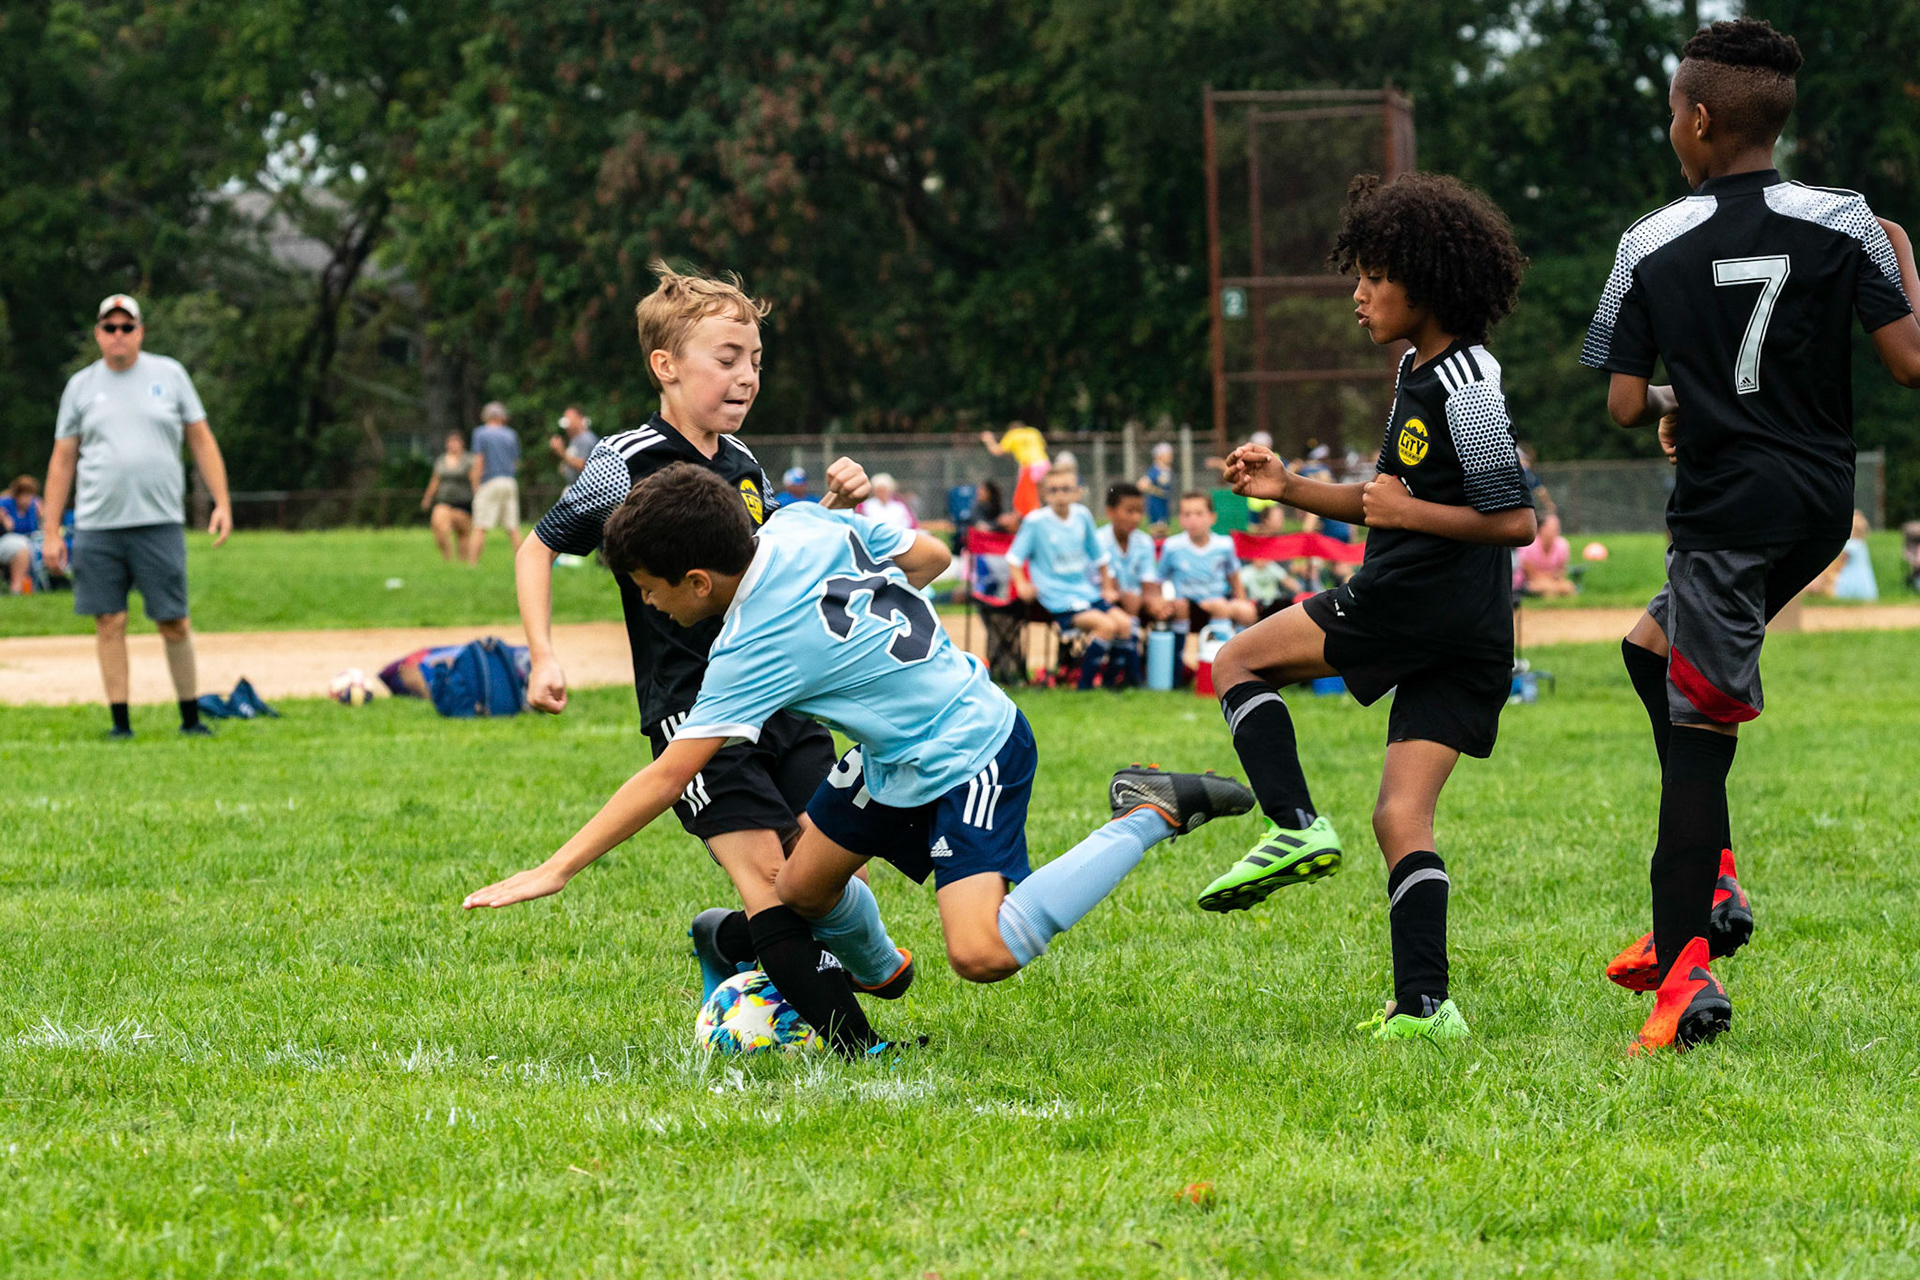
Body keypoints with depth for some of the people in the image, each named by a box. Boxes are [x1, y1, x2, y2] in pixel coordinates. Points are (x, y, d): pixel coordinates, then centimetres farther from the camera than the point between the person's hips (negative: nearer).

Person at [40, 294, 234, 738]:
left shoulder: (168, 374, 8)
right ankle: (120, 722, 5)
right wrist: (51, 531, 4)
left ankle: (191, 717, 8)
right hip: (96, 527, 1)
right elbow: (62, 460, 10)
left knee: (174, 622, -2)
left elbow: (201, 440, 9)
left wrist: (222, 503, -1)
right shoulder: (81, 386, 9)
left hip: (159, 520, -1)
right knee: (110, 622, 0)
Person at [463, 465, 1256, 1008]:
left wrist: (554, 871, -22)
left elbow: (666, 779, -25)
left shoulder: (757, 644, -26)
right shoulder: (803, 524, -5)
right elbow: (929, 555, 9)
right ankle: (875, 973, 46)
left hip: (970, 760, -10)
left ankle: (1149, 817, -11)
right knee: (805, 888, 13)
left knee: (982, 955, -24)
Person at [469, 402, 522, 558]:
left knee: (479, 527, -8)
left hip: (489, 482, -4)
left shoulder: (480, 433, 1)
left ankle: (472, 562, -16)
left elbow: (478, 462, -5)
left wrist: (476, 487, -3)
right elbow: (516, 462, 16)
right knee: (513, 527, 6)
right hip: (510, 483, 4)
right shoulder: (511, 435, 12)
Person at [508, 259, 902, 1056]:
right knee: (764, 866, -17)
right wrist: (543, 657, -10)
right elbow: (538, 548, 1)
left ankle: (728, 944, 27)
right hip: (690, 706, -7)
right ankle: (852, 1043, -18)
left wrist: (833, 512, 8)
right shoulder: (628, 465, -8)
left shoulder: (742, 466, 12)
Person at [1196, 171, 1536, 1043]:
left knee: (1239, 661, 3)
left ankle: (1296, 826, -11)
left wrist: (1407, 512, -16)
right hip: (1466, 640, 9)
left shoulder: (1464, 384, -12)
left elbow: (1515, 520, -14)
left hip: (1421, 601, -9)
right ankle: (1424, 1005, -5)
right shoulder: (1419, 369, 19)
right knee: (1401, 816, 3)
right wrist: (1289, 488, 19)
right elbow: (1394, 503, 28)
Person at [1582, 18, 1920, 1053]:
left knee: (1697, 733, -4)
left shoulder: (1652, 245, -5)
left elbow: (1623, 405, -4)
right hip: (1822, 502, 4)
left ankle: (1685, 976, -12)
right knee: (1653, 645, 24)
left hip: (1726, 508, -4)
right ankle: (1708, 887, 14)